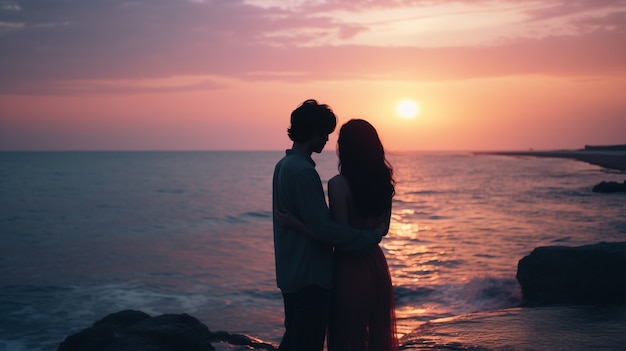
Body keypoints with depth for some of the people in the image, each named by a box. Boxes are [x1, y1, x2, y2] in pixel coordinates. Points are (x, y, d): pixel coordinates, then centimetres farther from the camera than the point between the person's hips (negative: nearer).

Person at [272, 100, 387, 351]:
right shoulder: (303, 171, -21)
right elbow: (323, 228, -24)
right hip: (309, 276, -10)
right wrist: (372, 236, -16)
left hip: (290, 271, 10)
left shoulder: (283, 165, 10)